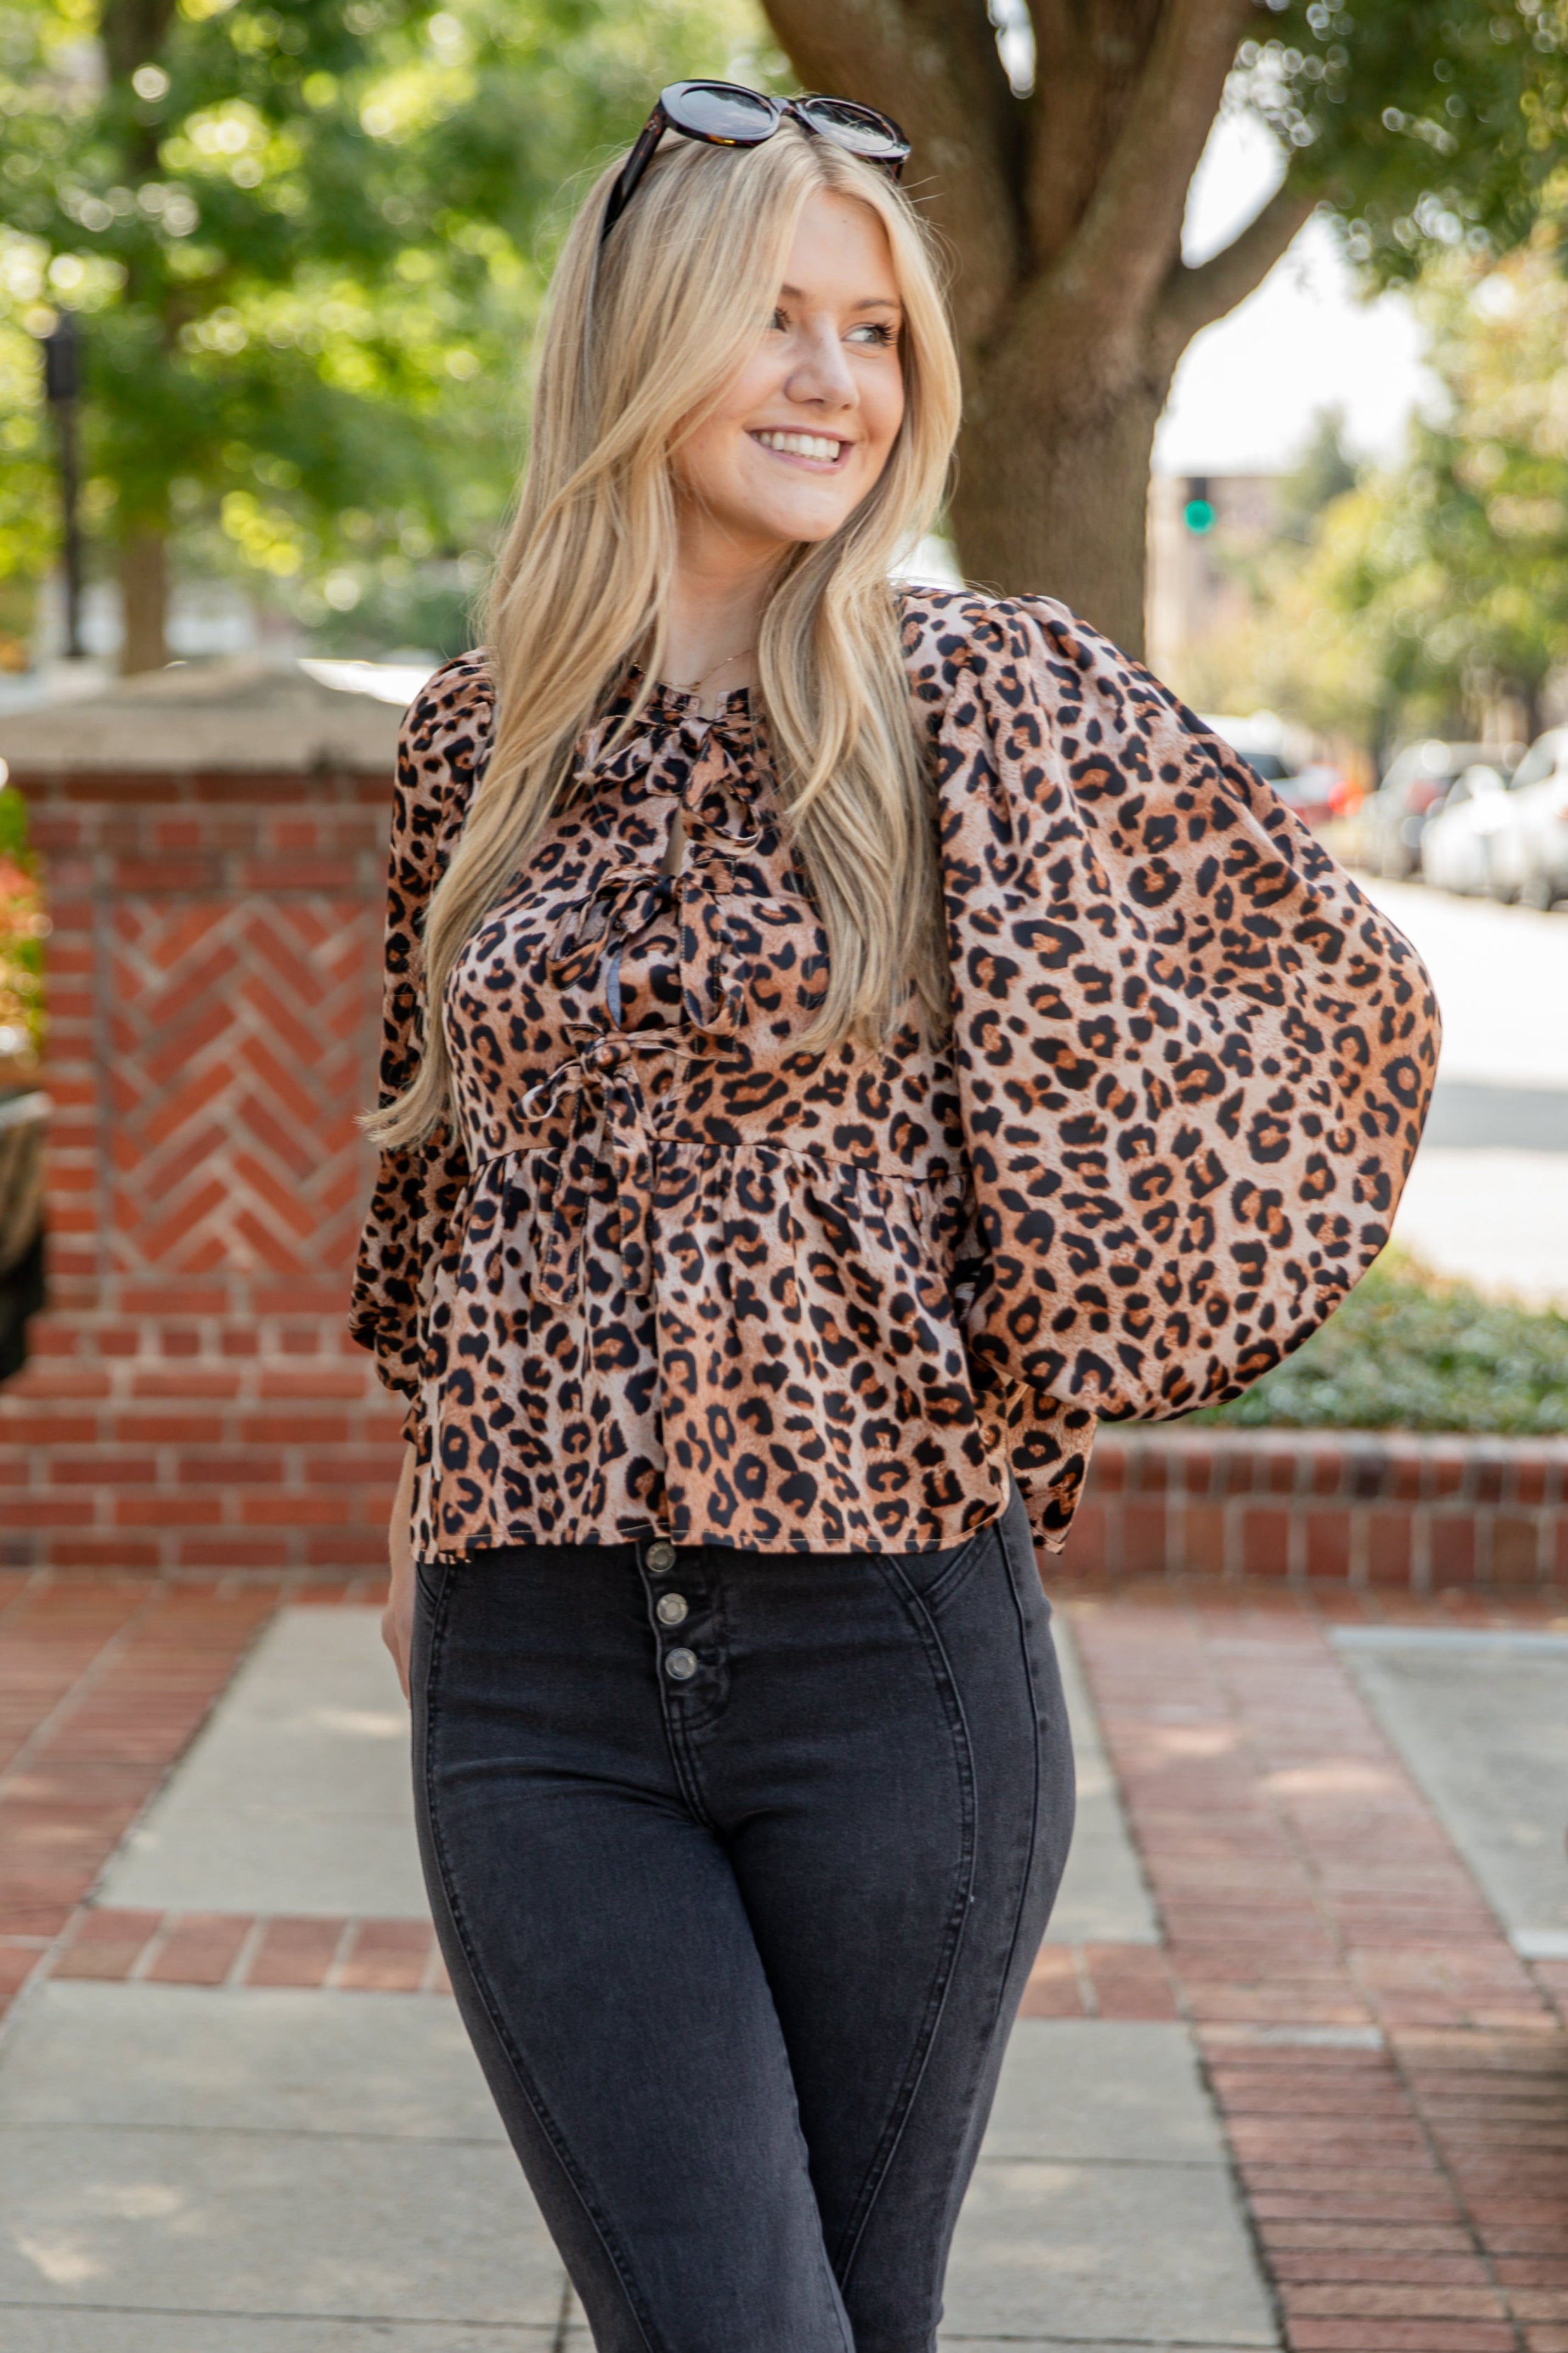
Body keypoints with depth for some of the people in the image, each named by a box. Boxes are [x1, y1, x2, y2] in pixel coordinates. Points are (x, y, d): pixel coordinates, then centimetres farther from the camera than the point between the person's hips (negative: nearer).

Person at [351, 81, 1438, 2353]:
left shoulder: (994, 693, -2)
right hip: (537, 1684, 2)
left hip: (891, 1652, -1)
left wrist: (1079, 1337, 6)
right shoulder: (475, 738, 8)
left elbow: (1343, 985, 8)